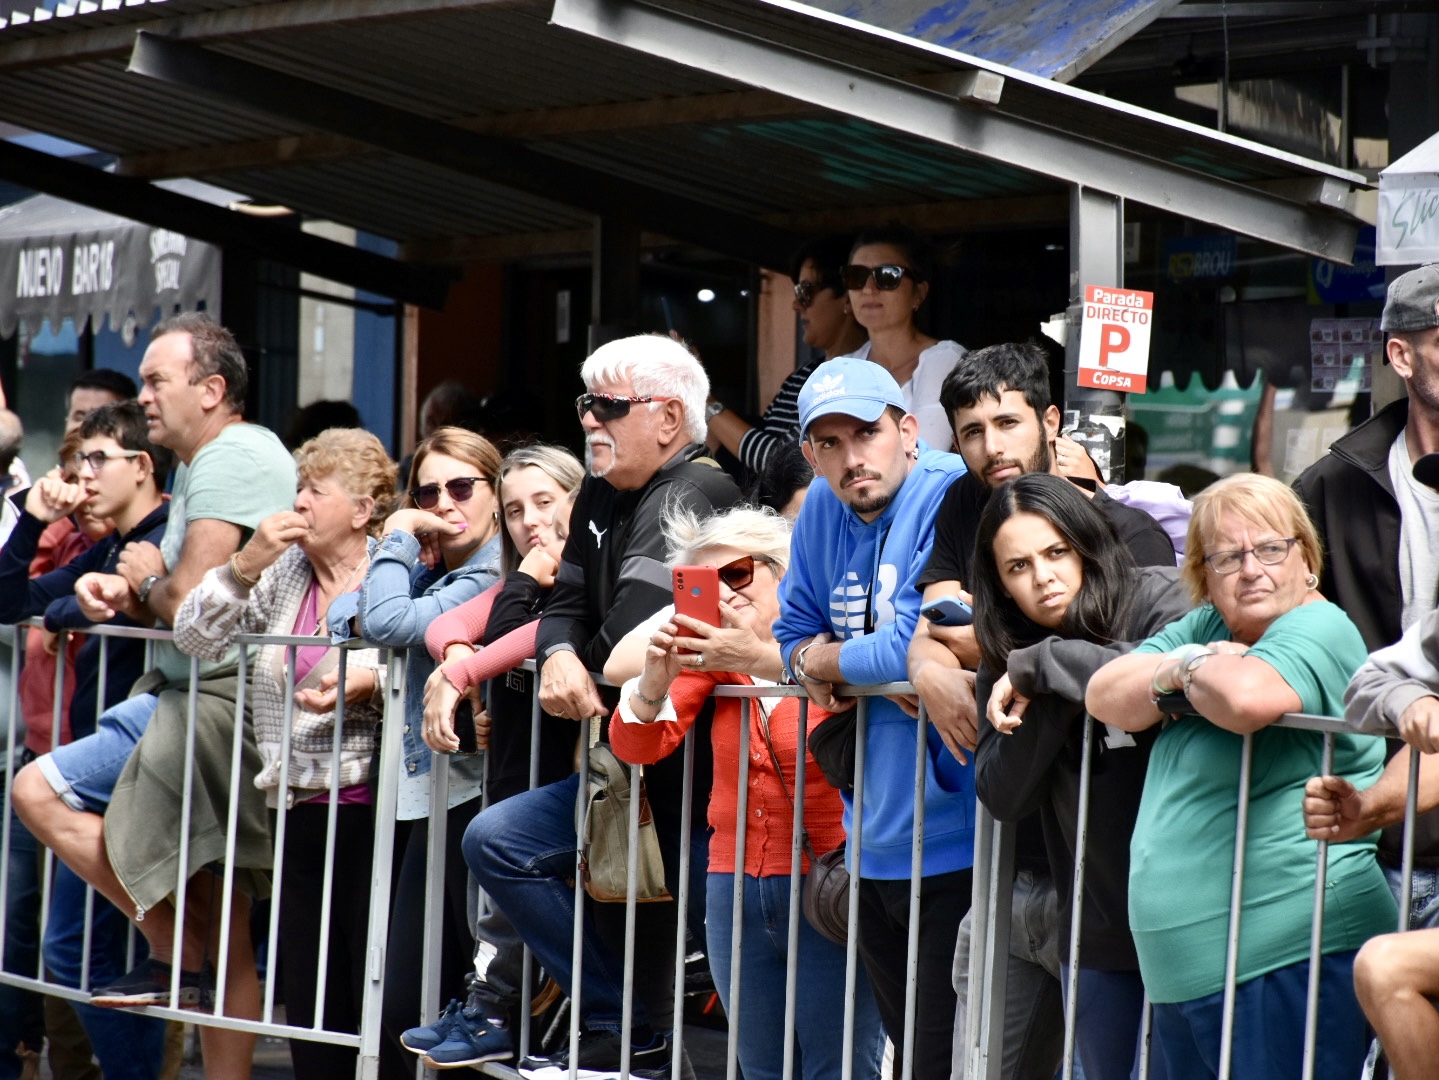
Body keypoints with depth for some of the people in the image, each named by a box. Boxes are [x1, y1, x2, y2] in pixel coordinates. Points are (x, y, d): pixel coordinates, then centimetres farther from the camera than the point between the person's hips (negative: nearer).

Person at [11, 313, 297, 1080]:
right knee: (229, 946, 10)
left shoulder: (230, 460, -11)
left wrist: (146, 580, -1)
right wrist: (119, 594, 5)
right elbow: (177, 605, 24)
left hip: (217, 698, -10)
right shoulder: (206, 462, 21)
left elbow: (190, 602, -21)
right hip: (222, 707, 10)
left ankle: (177, 954, -7)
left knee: (39, 790, -11)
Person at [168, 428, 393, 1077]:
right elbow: (194, 637, 6)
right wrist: (246, 564, -5)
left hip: (375, 808, -5)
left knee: (377, 999, -8)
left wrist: (367, 687, -23)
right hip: (302, 808, 5)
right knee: (309, 997, 7)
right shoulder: (281, 573, 14)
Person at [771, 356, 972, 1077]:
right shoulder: (825, 509, 8)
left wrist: (820, 660, -4)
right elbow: (794, 636, 17)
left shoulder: (951, 497, -16)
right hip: (875, 842, 8)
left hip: (952, 845, -8)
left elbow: (912, 649, -23)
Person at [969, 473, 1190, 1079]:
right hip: (1097, 929, 5)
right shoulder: (1008, 666, 6)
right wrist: (1052, 701, -16)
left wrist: (1042, 663, -21)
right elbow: (1003, 797, -2)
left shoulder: (1161, 600, -9)